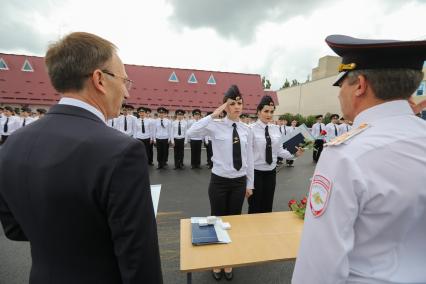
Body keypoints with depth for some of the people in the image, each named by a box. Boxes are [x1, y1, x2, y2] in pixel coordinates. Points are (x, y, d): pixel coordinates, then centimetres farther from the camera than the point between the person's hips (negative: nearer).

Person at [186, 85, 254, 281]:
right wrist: (213, 114, -24)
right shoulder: (216, 126, -10)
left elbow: (249, 158, 6)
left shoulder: (246, 130, 2)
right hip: (219, 181, -3)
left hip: (239, 182, 3)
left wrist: (249, 184, 9)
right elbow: (191, 132, -27)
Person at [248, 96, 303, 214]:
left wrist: (294, 154, -11)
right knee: (255, 207, 10)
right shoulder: (252, 129, -14)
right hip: (256, 172, -5)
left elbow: (279, 150, 5)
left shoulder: (276, 129, 4)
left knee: (268, 206, 19)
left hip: (271, 172, 5)